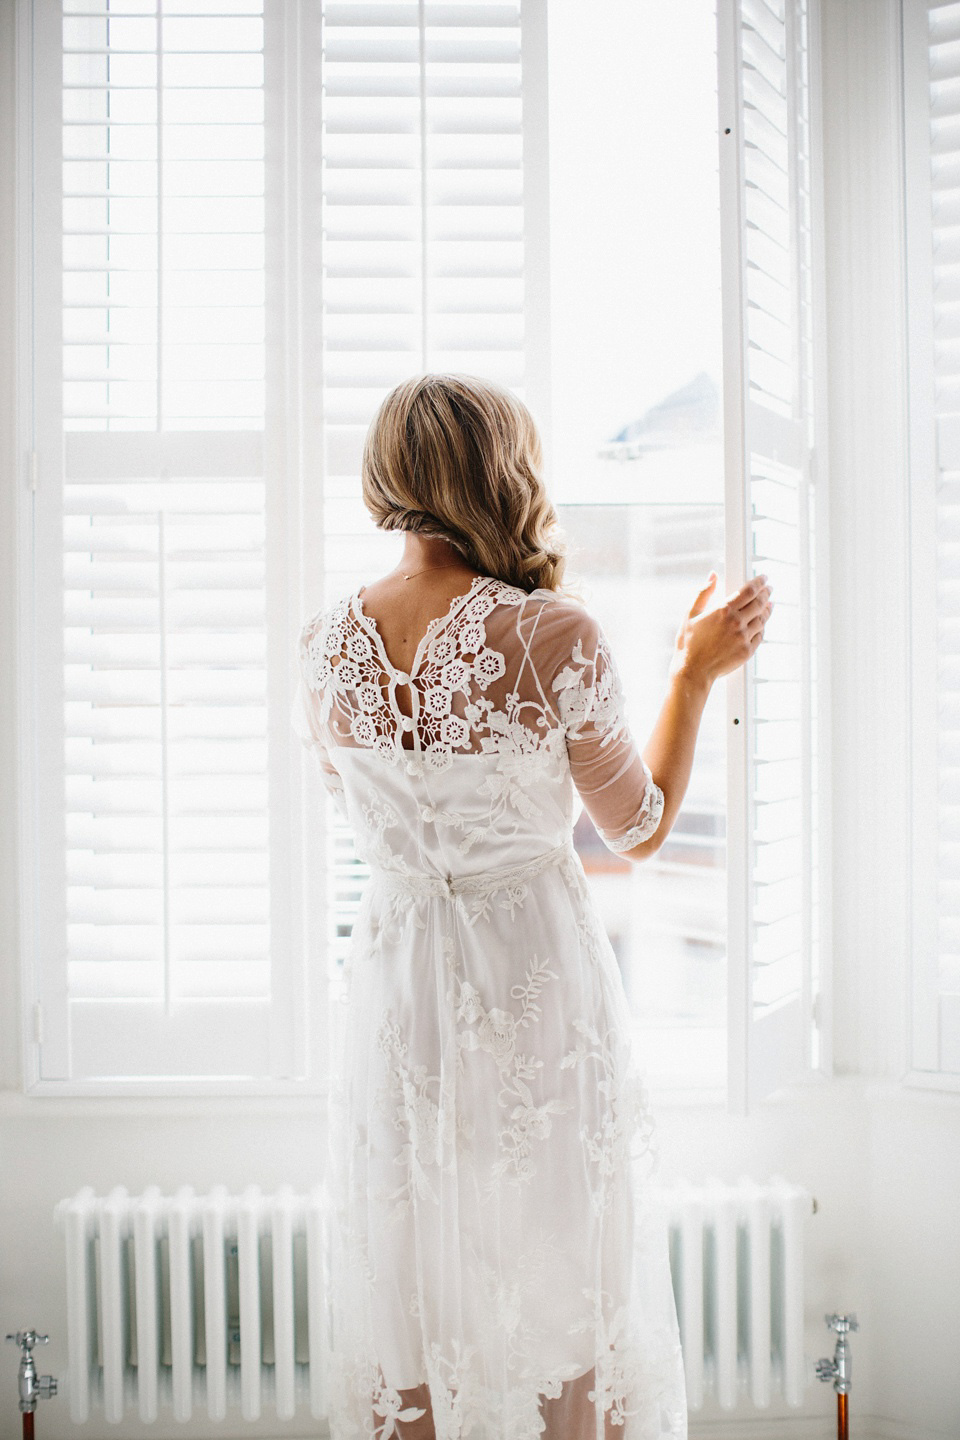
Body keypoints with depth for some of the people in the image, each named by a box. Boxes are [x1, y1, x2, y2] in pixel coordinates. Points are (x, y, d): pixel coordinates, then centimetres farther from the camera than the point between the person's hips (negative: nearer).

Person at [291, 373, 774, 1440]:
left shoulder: (326, 641, -6)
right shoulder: (554, 634, -18)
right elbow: (641, 831, -6)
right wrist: (697, 672, 4)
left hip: (395, 981, 4)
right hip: (538, 980, -3)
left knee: (415, 1294, 19)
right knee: (560, 1298, 16)